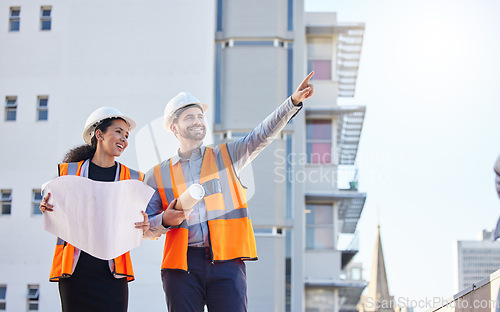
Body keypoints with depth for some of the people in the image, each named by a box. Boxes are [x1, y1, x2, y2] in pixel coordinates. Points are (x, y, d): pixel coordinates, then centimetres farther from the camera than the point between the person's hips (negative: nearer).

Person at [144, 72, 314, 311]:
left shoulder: (227, 156, 16)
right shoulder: (157, 175, 14)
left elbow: (263, 134, 1)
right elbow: (146, 228, 14)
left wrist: (293, 102, -13)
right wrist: (165, 220, -8)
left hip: (226, 262, 0)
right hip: (182, 265, 0)